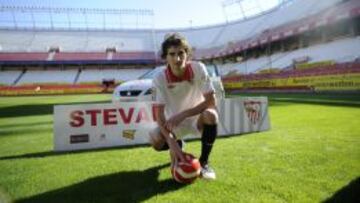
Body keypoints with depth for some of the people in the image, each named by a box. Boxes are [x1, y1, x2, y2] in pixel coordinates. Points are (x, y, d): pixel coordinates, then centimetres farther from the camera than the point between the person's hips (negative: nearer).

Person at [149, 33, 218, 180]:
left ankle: (204, 162, -9)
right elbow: (159, 113, -22)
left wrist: (182, 115, -30)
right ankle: (178, 145, 15)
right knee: (155, 140, -26)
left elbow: (211, 102, -21)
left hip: (196, 118, -1)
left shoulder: (198, 69, -19)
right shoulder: (160, 79, -19)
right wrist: (172, 143, -36)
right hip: (173, 122, 1)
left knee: (210, 115, -34)